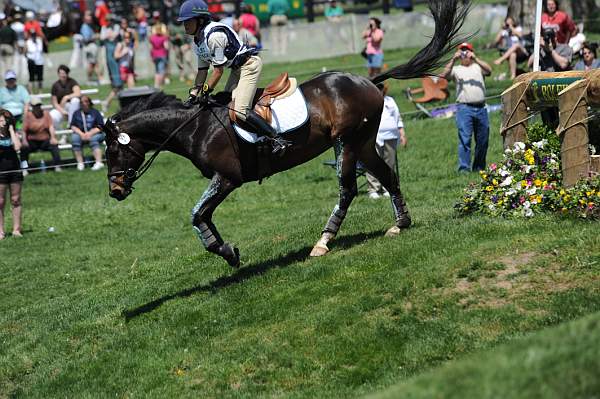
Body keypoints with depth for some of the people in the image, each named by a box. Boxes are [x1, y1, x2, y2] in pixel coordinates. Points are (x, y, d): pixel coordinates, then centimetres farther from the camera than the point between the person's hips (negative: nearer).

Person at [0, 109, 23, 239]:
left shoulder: (13, 133, 6)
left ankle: (16, 229, 12)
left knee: (16, 200, 5)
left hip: (14, 171, 3)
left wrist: (11, 129, -9)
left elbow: (17, 147, -12)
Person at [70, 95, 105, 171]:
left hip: (94, 134, -2)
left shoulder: (95, 112, 9)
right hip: (80, 134, 2)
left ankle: (99, 162, -44)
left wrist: (90, 133, -16)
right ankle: (80, 163, -33)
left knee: (93, 139, -35)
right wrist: (81, 134, -13)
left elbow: (100, 127, 0)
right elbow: (73, 126, 6)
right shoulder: (77, 113, 16)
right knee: (74, 138, -30)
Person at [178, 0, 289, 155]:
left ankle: (277, 140, -16)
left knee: (240, 110, -19)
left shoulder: (214, 35, -25)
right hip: (236, 69, 11)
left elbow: (218, 70, -22)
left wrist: (205, 92, -16)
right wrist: (193, 95, 4)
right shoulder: (199, 40, 6)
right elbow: (202, 71, 12)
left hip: (250, 64, -11)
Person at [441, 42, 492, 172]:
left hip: (481, 108, 2)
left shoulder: (478, 66, 15)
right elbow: (445, 75, -5)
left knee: (483, 140, 7)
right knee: (465, 139, -12)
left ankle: (479, 168, 19)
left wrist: (475, 58, -13)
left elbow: (489, 71, -5)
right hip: (464, 109, -2)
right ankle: (464, 168, -14)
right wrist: (453, 60, -13)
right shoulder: (456, 69, 13)